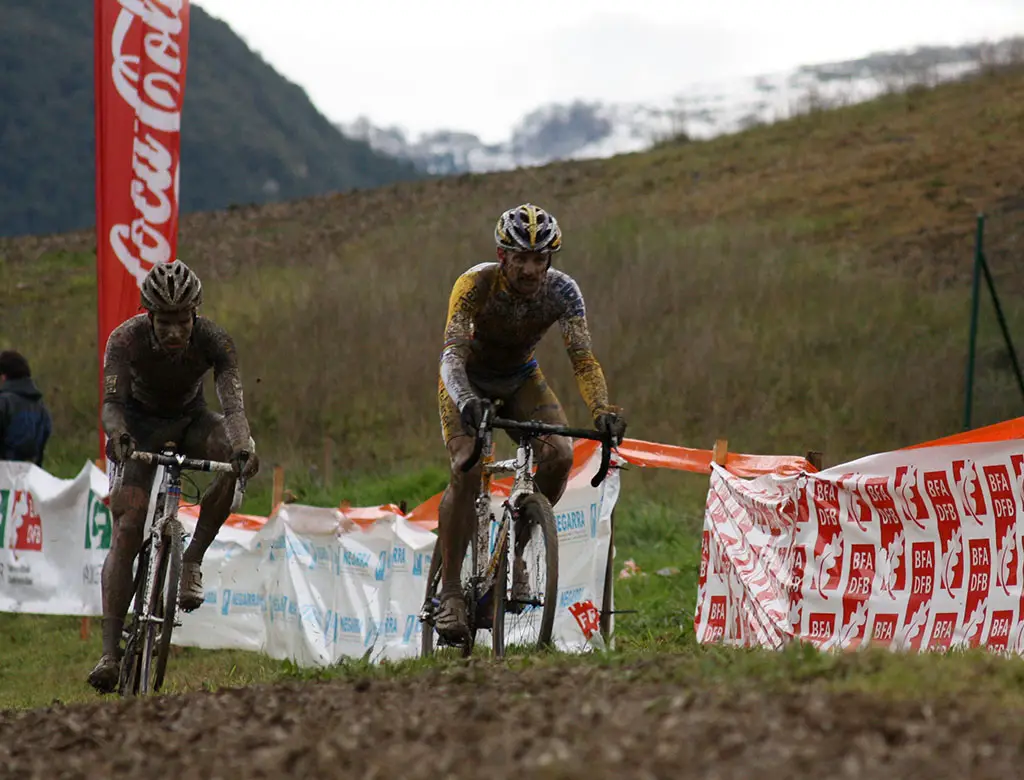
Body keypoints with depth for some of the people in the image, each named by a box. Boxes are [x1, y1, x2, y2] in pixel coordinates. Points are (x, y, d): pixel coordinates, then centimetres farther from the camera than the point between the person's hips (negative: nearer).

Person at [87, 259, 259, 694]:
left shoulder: (213, 341, -27)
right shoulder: (126, 340, -28)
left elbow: (233, 405, -37)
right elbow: (113, 401, -36)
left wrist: (242, 447, -58)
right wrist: (115, 434, -60)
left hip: (190, 419, 1)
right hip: (141, 424, -1)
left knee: (237, 454, -33)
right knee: (127, 528, -19)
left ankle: (192, 560, -19)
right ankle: (110, 651, -23)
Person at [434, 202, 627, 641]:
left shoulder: (561, 291, -24)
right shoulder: (476, 284, -31)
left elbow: (583, 359, -27)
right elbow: (452, 352, -41)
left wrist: (602, 411, -45)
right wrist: (466, 400, -61)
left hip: (521, 380, 3)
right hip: (470, 382, -3)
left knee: (559, 456, -23)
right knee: (467, 468, -26)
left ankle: (517, 550, -2)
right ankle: (449, 592, -18)